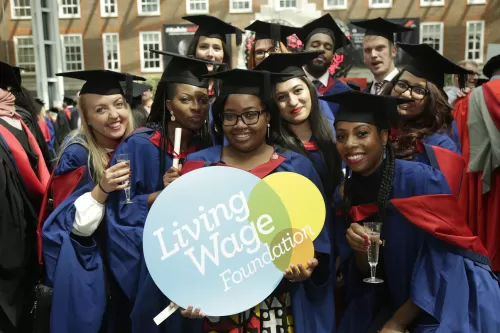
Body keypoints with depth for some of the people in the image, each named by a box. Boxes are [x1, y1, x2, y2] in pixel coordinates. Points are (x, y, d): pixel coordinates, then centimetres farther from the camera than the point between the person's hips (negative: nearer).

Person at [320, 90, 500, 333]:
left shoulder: (422, 179, -21)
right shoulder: (346, 193, -5)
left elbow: (442, 265, -17)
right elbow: (367, 273, 1)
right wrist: (360, 251, -20)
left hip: (452, 300, -4)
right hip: (398, 300, 5)